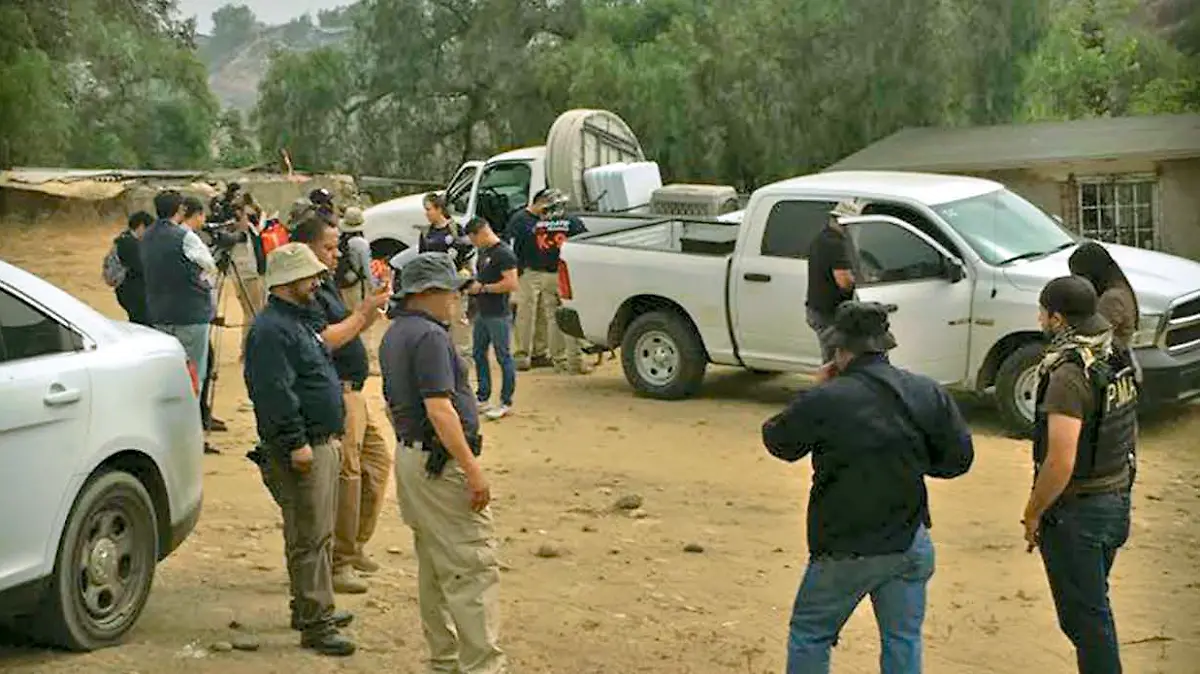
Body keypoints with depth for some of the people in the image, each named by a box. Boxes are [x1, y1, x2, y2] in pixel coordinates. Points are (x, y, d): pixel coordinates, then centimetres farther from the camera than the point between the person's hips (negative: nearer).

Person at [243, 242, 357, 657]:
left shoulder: (299, 321, 18)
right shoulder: (271, 329, -17)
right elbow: (275, 392, -23)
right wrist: (297, 443, -24)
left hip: (321, 441, 11)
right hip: (301, 450, -11)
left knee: (319, 533, 17)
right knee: (310, 537, -8)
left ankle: (310, 609, 28)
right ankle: (314, 625, -4)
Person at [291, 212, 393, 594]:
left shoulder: (325, 285, 18)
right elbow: (325, 341, -25)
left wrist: (371, 309, 5)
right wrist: (364, 312, -16)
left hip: (352, 392, 11)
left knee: (377, 461, 17)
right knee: (346, 474, -10)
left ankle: (354, 547, 27)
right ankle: (338, 563, -3)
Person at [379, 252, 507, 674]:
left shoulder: (394, 335, 15)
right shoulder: (429, 335, -17)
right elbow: (439, 408, -24)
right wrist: (473, 471, -23)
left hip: (409, 454, 11)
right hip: (441, 461, -10)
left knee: (434, 567, 16)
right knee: (473, 566, -10)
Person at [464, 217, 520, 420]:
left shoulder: (504, 253, -15)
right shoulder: (482, 252, 14)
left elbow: (511, 284, -22)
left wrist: (482, 288, -17)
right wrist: (471, 283, 7)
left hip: (499, 316, -10)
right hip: (482, 313, 10)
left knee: (504, 358, -2)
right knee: (478, 354, 15)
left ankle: (506, 403, 4)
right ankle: (483, 398, 26)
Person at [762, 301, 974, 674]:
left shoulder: (822, 401, -18)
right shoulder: (928, 393, -5)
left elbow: (776, 440, -1)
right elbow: (958, 459, 3)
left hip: (845, 551, -3)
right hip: (911, 544, 4)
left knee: (809, 636, 15)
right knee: (904, 642, 15)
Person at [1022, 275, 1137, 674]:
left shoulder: (1070, 375, -25)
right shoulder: (1118, 358, 2)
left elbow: (1060, 464, -27)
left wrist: (1032, 514, -14)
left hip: (1077, 511, -9)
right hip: (1117, 499, 9)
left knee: (1084, 616, 4)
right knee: (1095, 607, 22)